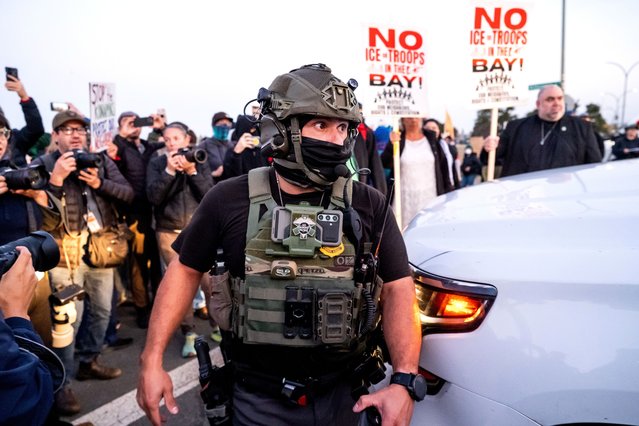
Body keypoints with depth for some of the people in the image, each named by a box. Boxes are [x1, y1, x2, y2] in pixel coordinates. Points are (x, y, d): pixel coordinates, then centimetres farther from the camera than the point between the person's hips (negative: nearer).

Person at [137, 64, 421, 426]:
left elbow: (399, 289, -5)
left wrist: (405, 380, -16)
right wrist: (152, 360, -2)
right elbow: (186, 271, 2)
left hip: (342, 395, 2)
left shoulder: (368, 206, -6)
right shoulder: (230, 200, -7)